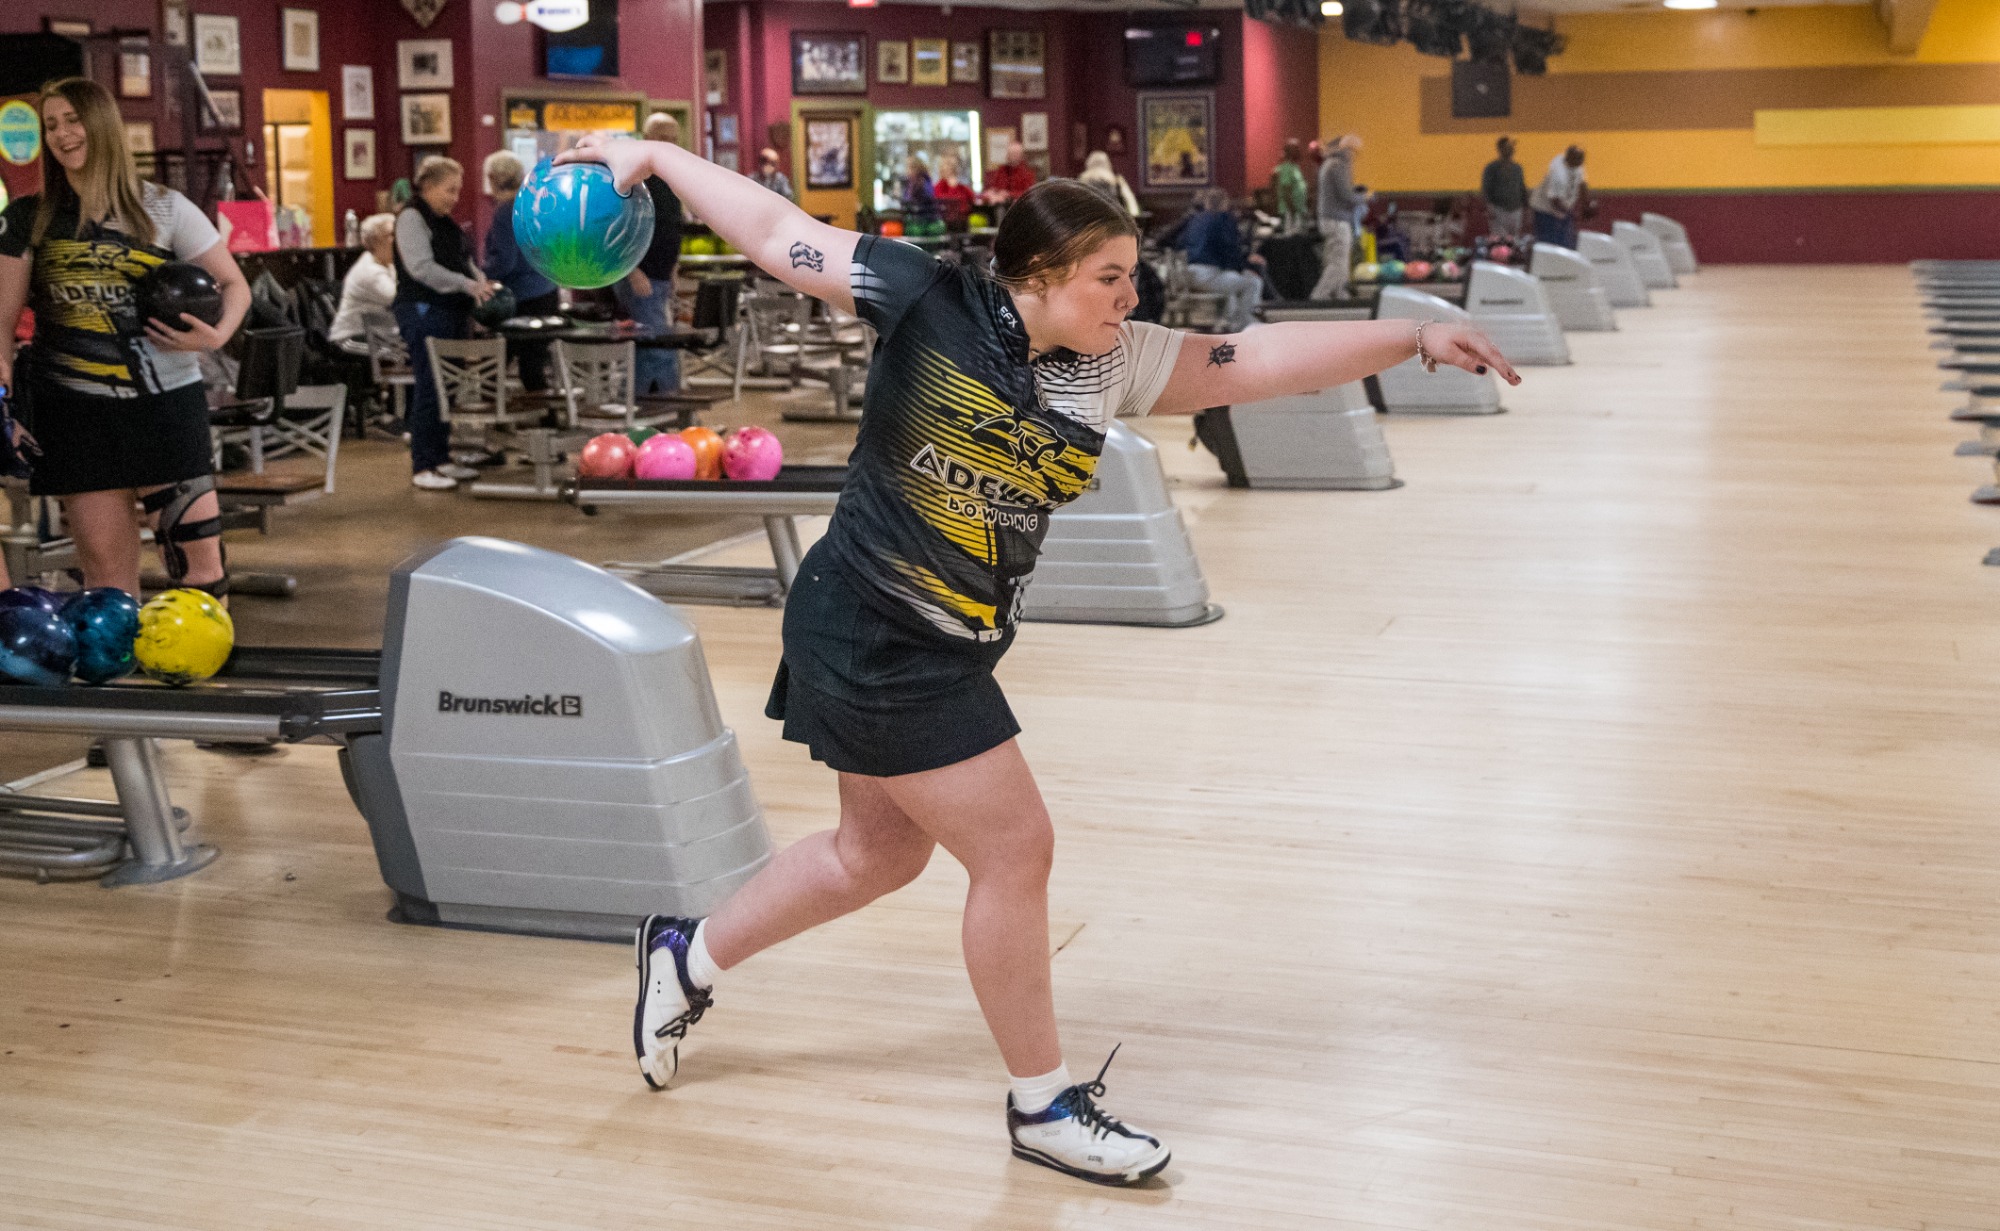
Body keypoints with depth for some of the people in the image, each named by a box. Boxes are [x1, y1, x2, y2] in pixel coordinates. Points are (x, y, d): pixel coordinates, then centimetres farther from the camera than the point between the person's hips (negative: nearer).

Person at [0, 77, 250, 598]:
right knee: (104, 560, 2)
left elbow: (234, 284, 8)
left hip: (167, 402, -1)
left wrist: (217, 335, -12)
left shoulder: (164, 208, 6)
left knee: (199, 556, -7)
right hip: (75, 407, 1)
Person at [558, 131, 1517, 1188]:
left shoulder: (1112, 361, -1)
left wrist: (1415, 338, 0)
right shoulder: (932, 301, -16)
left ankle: (686, 957, 44)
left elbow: (1257, 361, 2)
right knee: (1014, 851, -3)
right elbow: (779, 234, -7)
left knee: (876, 855, 22)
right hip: (873, 636, -8)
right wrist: (653, 157, -5)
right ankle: (1043, 1107, 14)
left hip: (941, 653, 8)